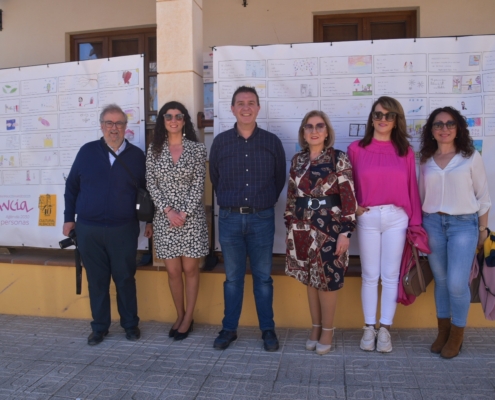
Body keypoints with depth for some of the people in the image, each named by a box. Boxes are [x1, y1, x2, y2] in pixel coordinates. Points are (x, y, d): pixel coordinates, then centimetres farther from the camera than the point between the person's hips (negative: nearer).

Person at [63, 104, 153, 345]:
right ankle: (99, 327, 25)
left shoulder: (136, 155, 2)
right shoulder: (87, 151, 3)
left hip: (124, 230, -1)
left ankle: (130, 324, 24)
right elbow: (71, 186, 8)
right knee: (96, 280, 10)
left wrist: (150, 220, 8)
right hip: (88, 230, 1)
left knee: (125, 279, 7)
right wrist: (69, 218, 7)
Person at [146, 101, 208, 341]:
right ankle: (179, 316, 27)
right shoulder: (154, 149, 5)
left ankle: (188, 318, 20)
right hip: (165, 218, 2)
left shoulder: (197, 148, -1)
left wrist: (183, 213, -13)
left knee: (190, 269, 6)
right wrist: (168, 210, -11)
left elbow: (198, 185, -5)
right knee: (173, 270, 9)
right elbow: (151, 184, 1)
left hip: (191, 217, -2)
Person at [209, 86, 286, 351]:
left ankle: (268, 329, 21)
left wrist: (265, 201, 10)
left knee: (263, 277, 8)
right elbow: (214, 178, 13)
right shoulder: (220, 141, 3)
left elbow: (280, 179, 9)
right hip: (229, 219, 1)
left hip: (262, 219, -1)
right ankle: (229, 328, 22)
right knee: (232, 277, 10)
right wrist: (230, 202, 12)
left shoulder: (272, 142, 1)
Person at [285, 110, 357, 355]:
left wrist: (345, 232, -13)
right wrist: (289, 225, 11)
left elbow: (349, 198, -8)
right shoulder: (298, 160, 8)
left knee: (327, 280, 3)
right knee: (310, 279, 12)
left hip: (329, 227, -4)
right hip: (302, 228, 4)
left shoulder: (339, 159, -6)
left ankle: (327, 330, 22)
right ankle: (315, 327, 28)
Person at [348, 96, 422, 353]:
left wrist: (415, 223, 3)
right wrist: (352, 207, -9)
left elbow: (412, 188, 4)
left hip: (396, 218, 1)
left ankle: (385, 329, 21)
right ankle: (369, 328, 21)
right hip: (367, 218, -1)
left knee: (391, 276, 8)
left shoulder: (405, 151, 4)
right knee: (370, 275, 8)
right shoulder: (356, 149, 1)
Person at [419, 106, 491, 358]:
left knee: (457, 284, -6)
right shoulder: (426, 160, 8)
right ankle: (443, 330, 25)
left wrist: (483, 229, 2)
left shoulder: (471, 157, 0)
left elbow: (483, 196, 2)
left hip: (463, 224, -3)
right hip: (432, 224, 3)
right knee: (440, 280, 10)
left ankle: (457, 334, 15)